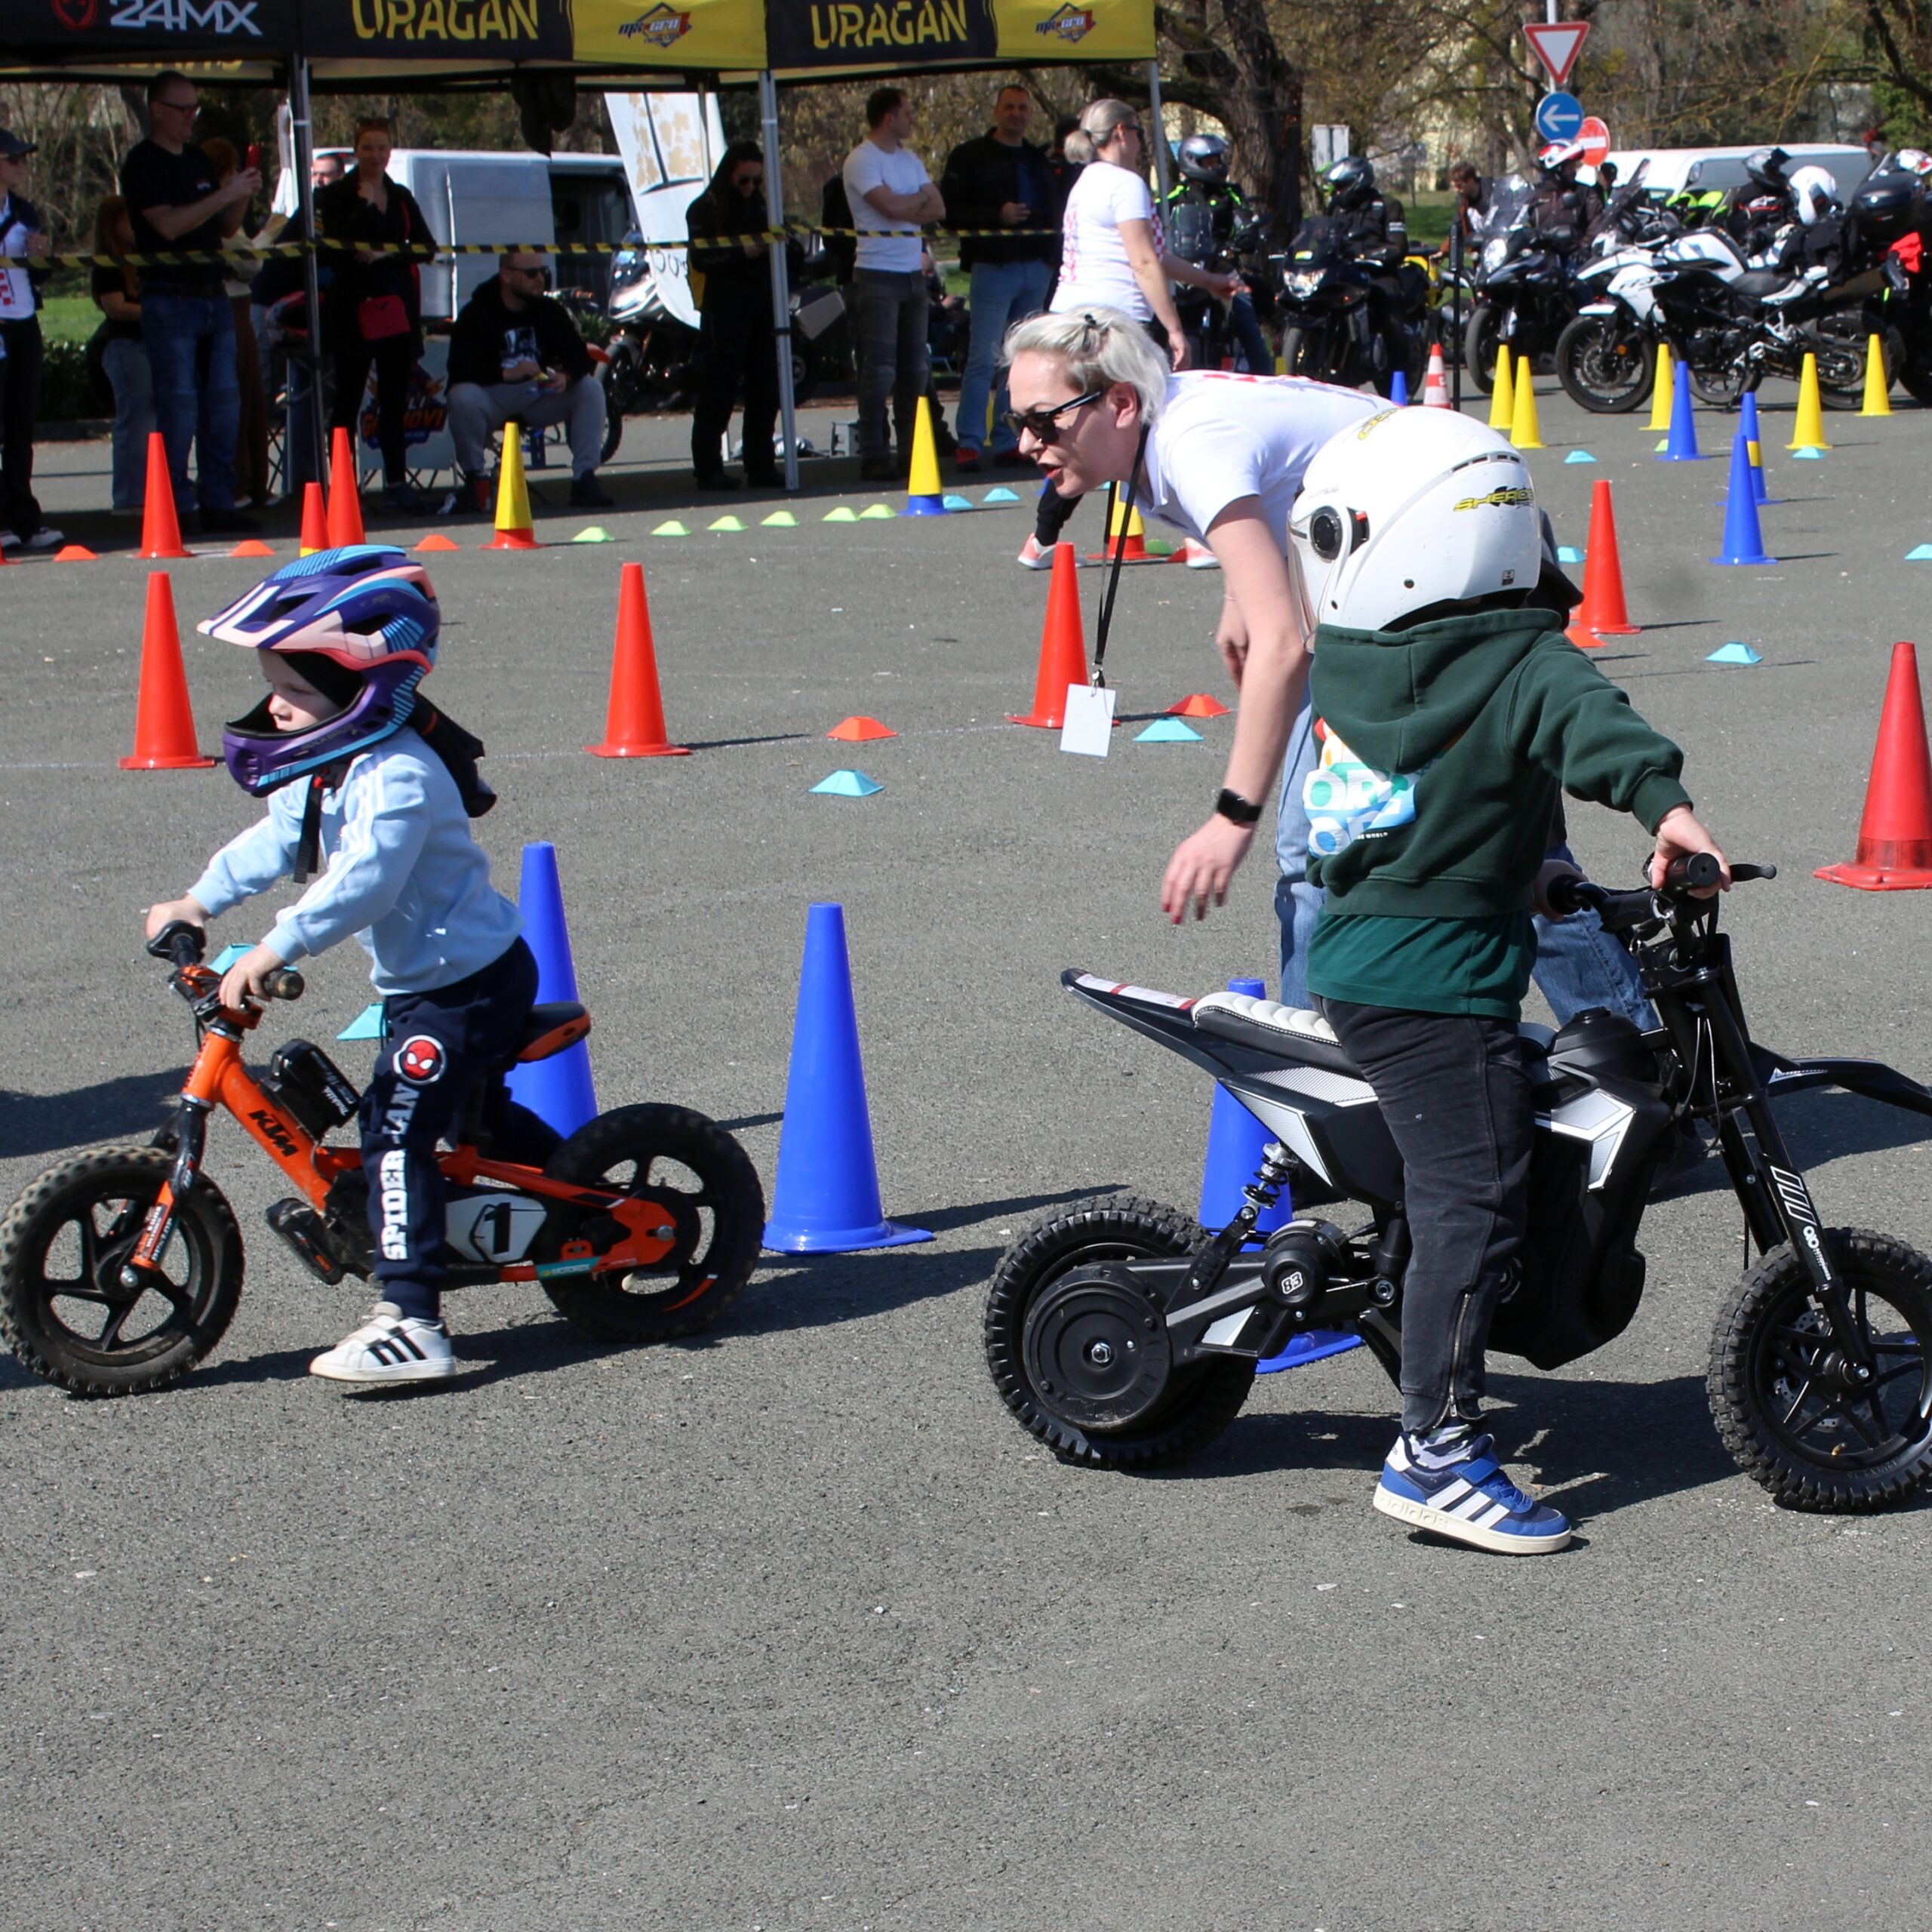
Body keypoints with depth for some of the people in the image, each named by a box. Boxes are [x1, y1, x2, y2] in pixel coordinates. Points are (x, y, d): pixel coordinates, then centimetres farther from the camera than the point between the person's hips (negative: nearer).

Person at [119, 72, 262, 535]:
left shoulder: (199, 161, 17)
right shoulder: (142, 164, -6)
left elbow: (224, 228, 19)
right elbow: (168, 224, -19)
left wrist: (243, 195, 0)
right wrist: (226, 194, -20)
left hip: (212, 295, 7)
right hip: (170, 300, -7)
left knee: (224, 403, 5)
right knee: (179, 406, -8)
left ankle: (219, 504, 9)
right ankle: (176, 509, -5)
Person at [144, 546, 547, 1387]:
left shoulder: (398, 776, -27)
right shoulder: (333, 768, 6)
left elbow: (363, 882, -37)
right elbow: (278, 839, 16)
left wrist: (273, 950, -41)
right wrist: (201, 899, 7)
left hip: (467, 983, -11)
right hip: (425, 980, 11)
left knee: (397, 1131, -16)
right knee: (476, 1112, 27)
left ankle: (409, 1323, -19)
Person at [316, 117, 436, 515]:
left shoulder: (402, 198, 15)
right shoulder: (336, 197, 0)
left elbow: (427, 245, 6)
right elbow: (337, 249, -13)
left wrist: (385, 253, -8)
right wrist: (366, 207, -13)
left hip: (397, 311, 4)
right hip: (354, 310, -4)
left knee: (395, 400, 4)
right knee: (348, 400, -2)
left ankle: (396, 483, 7)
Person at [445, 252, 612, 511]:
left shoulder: (550, 311, 5)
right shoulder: (476, 314, -9)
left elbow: (579, 357, 0)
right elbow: (459, 369, -20)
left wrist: (566, 376, -25)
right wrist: (507, 374, -34)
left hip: (539, 396, 4)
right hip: (493, 398, -4)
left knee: (591, 388, -16)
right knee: (462, 397, -36)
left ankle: (584, 478, -14)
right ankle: (472, 476, -15)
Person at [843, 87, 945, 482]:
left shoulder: (910, 159, 17)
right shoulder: (861, 160, -7)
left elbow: (938, 209, 7)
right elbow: (892, 206, -18)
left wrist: (906, 207, -10)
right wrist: (922, 198, 1)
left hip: (913, 272, 7)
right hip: (878, 274, -7)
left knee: (914, 366, 7)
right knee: (879, 368, -9)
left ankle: (911, 450, 11)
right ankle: (874, 455, -8)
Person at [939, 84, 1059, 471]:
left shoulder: (1038, 160, 21)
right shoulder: (970, 156, 1)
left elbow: (1054, 214, 26)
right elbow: (950, 210, -8)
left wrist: (1052, 255, 11)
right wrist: (997, 215, -19)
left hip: (1036, 269, 6)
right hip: (993, 267, -6)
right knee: (985, 356, -12)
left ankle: (1008, 441, 11)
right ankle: (969, 442, -11)